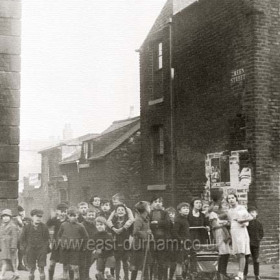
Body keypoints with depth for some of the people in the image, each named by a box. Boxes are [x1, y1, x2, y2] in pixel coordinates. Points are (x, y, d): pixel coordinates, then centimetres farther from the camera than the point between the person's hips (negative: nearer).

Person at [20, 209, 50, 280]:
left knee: (41, 268, -3)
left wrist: (45, 248, -2)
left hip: (41, 250, 0)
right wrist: (26, 249, -1)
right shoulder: (26, 227, 2)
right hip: (30, 251, 0)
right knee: (31, 269, 3)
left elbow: (47, 239, 8)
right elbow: (22, 240, 8)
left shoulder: (44, 227, 3)